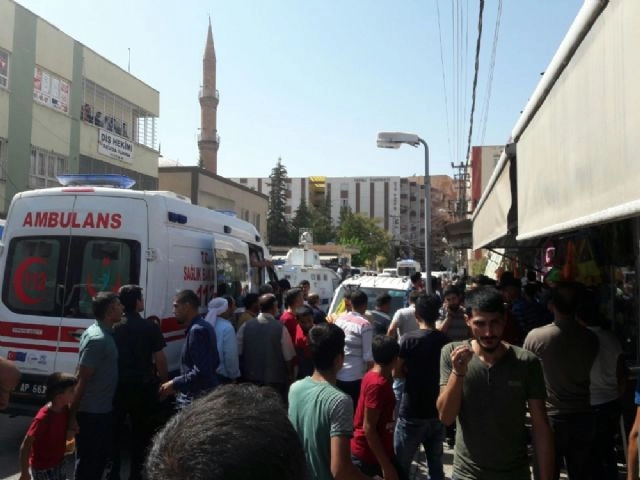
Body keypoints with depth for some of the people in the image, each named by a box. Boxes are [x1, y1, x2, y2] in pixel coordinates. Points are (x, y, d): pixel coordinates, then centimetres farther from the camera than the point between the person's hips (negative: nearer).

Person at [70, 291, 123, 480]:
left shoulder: (104, 333, 7)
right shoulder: (98, 339, -23)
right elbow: (82, 379, -22)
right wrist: (73, 414, -19)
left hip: (102, 409, 9)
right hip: (91, 413, -9)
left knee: (101, 456, 21)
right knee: (88, 461, 4)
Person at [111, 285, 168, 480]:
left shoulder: (114, 328, -2)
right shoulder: (150, 327, -10)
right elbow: (160, 358, -8)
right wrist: (163, 380, 6)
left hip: (119, 386, 3)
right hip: (144, 386, -2)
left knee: (115, 431, 14)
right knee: (141, 432, 10)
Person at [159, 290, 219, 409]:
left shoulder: (197, 330, -20)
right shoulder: (203, 327, 11)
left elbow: (200, 372, -26)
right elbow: (214, 362, 18)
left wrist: (174, 384, -16)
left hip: (197, 399, -10)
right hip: (205, 394, 10)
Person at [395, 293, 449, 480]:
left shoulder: (410, 339, -13)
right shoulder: (445, 341, -1)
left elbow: (397, 372, -3)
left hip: (412, 412, -5)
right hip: (437, 411, 5)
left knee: (400, 465, 6)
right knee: (436, 463, 15)